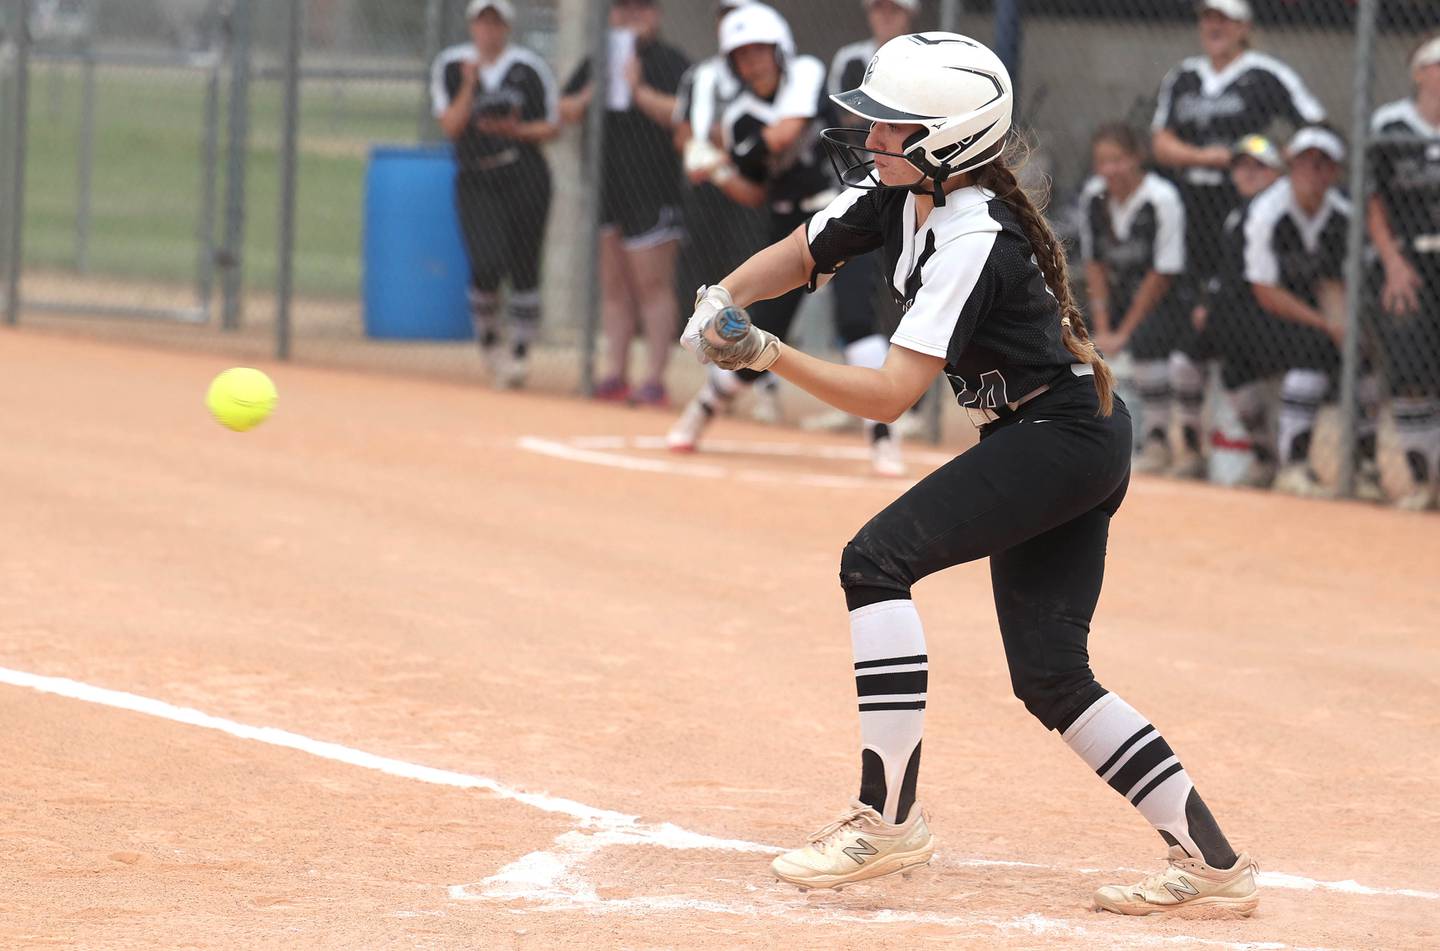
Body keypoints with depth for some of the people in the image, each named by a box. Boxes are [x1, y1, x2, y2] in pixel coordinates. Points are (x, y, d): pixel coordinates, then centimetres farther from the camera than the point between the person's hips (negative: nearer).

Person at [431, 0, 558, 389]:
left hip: (526, 179, 0)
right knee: (487, 266, -16)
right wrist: (470, 84, -14)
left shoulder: (529, 68, 2)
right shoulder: (451, 67, 5)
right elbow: (451, 126, -4)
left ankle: (520, 355, 11)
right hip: (476, 180, 0)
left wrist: (517, 130, -12)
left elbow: (552, 127, 5)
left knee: (524, 269, 0)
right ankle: (488, 344, 8)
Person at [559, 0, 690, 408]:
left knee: (653, 286, -7)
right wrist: (591, 93, -3)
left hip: (651, 192, -6)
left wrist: (638, 89, -19)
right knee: (613, 286, 8)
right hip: (604, 187, 6)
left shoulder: (670, 62, -2)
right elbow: (565, 111, 16)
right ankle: (616, 375, 12)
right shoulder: (598, 61, 17)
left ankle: (655, 380, -6)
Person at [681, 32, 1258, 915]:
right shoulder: (896, 190, 1)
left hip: (1063, 438, -10)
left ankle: (890, 816, -19)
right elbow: (798, 255, 6)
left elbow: (890, 394, -29)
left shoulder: (974, 239, -25)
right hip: (1072, 445, 10)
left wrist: (769, 355, -37)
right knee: (1051, 678, 8)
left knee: (877, 559, -21)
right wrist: (724, 299, -14)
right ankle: (1213, 862, 11)